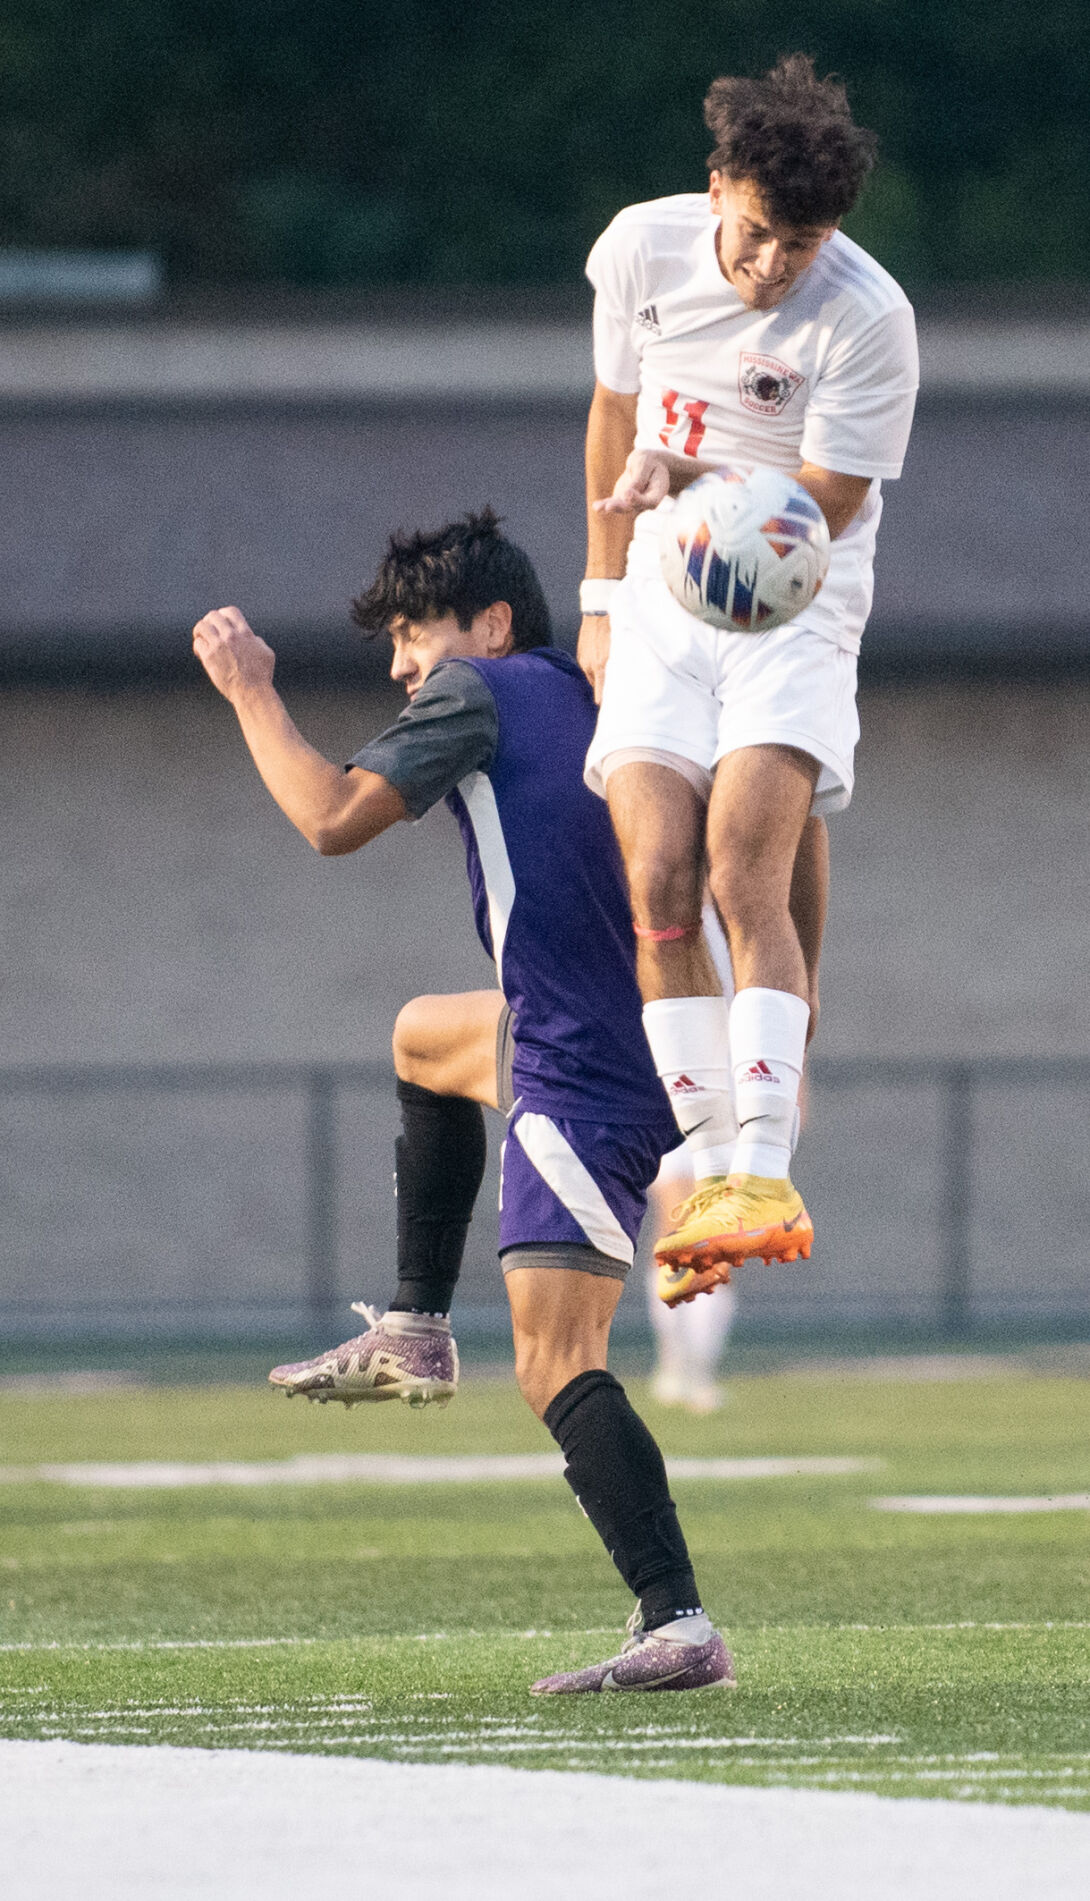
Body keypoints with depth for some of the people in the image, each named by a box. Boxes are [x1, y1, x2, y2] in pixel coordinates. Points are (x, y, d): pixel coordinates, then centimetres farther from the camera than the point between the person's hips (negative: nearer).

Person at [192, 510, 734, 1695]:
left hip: (586, 1083, -9)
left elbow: (335, 819, -11)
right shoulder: (589, 706, 20)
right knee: (424, 1038, 36)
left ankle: (678, 1628, -29)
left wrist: (250, 691, 0)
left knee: (555, 1366, -16)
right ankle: (415, 1332, 39)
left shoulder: (479, 690, -3)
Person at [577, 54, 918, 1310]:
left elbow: (824, 503, -10)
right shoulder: (644, 245, -2)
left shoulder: (867, 318, -16)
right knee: (658, 882, -14)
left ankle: (765, 1169, -25)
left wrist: (682, 477, -19)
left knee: (745, 873, -22)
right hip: (659, 607, 4)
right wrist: (602, 599, 16)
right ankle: (708, 1155, -12)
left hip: (792, 609, -4)